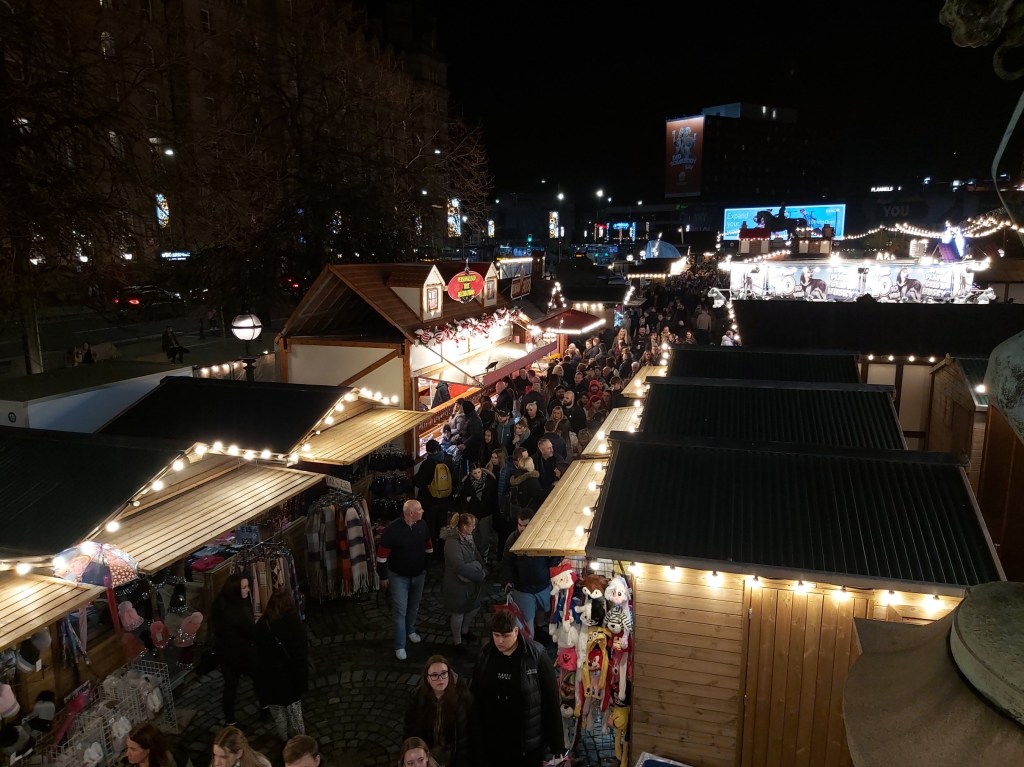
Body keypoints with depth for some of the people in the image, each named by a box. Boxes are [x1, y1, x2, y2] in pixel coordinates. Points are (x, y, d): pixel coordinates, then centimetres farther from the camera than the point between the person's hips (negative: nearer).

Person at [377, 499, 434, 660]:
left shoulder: (422, 525, -10)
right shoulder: (392, 529, -25)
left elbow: (428, 547, 7)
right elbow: (382, 554, -16)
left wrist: (429, 567, 14)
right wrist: (383, 576, -9)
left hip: (419, 574, 5)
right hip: (399, 576, -4)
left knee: (414, 606, 21)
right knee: (400, 610, 1)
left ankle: (410, 631, 45)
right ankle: (400, 646, 13)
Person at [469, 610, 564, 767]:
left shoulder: (536, 655, -17)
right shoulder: (487, 654, -5)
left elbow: (551, 698, -13)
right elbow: (475, 694, 4)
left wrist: (556, 742, -11)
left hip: (529, 739, -3)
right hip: (494, 738, 3)